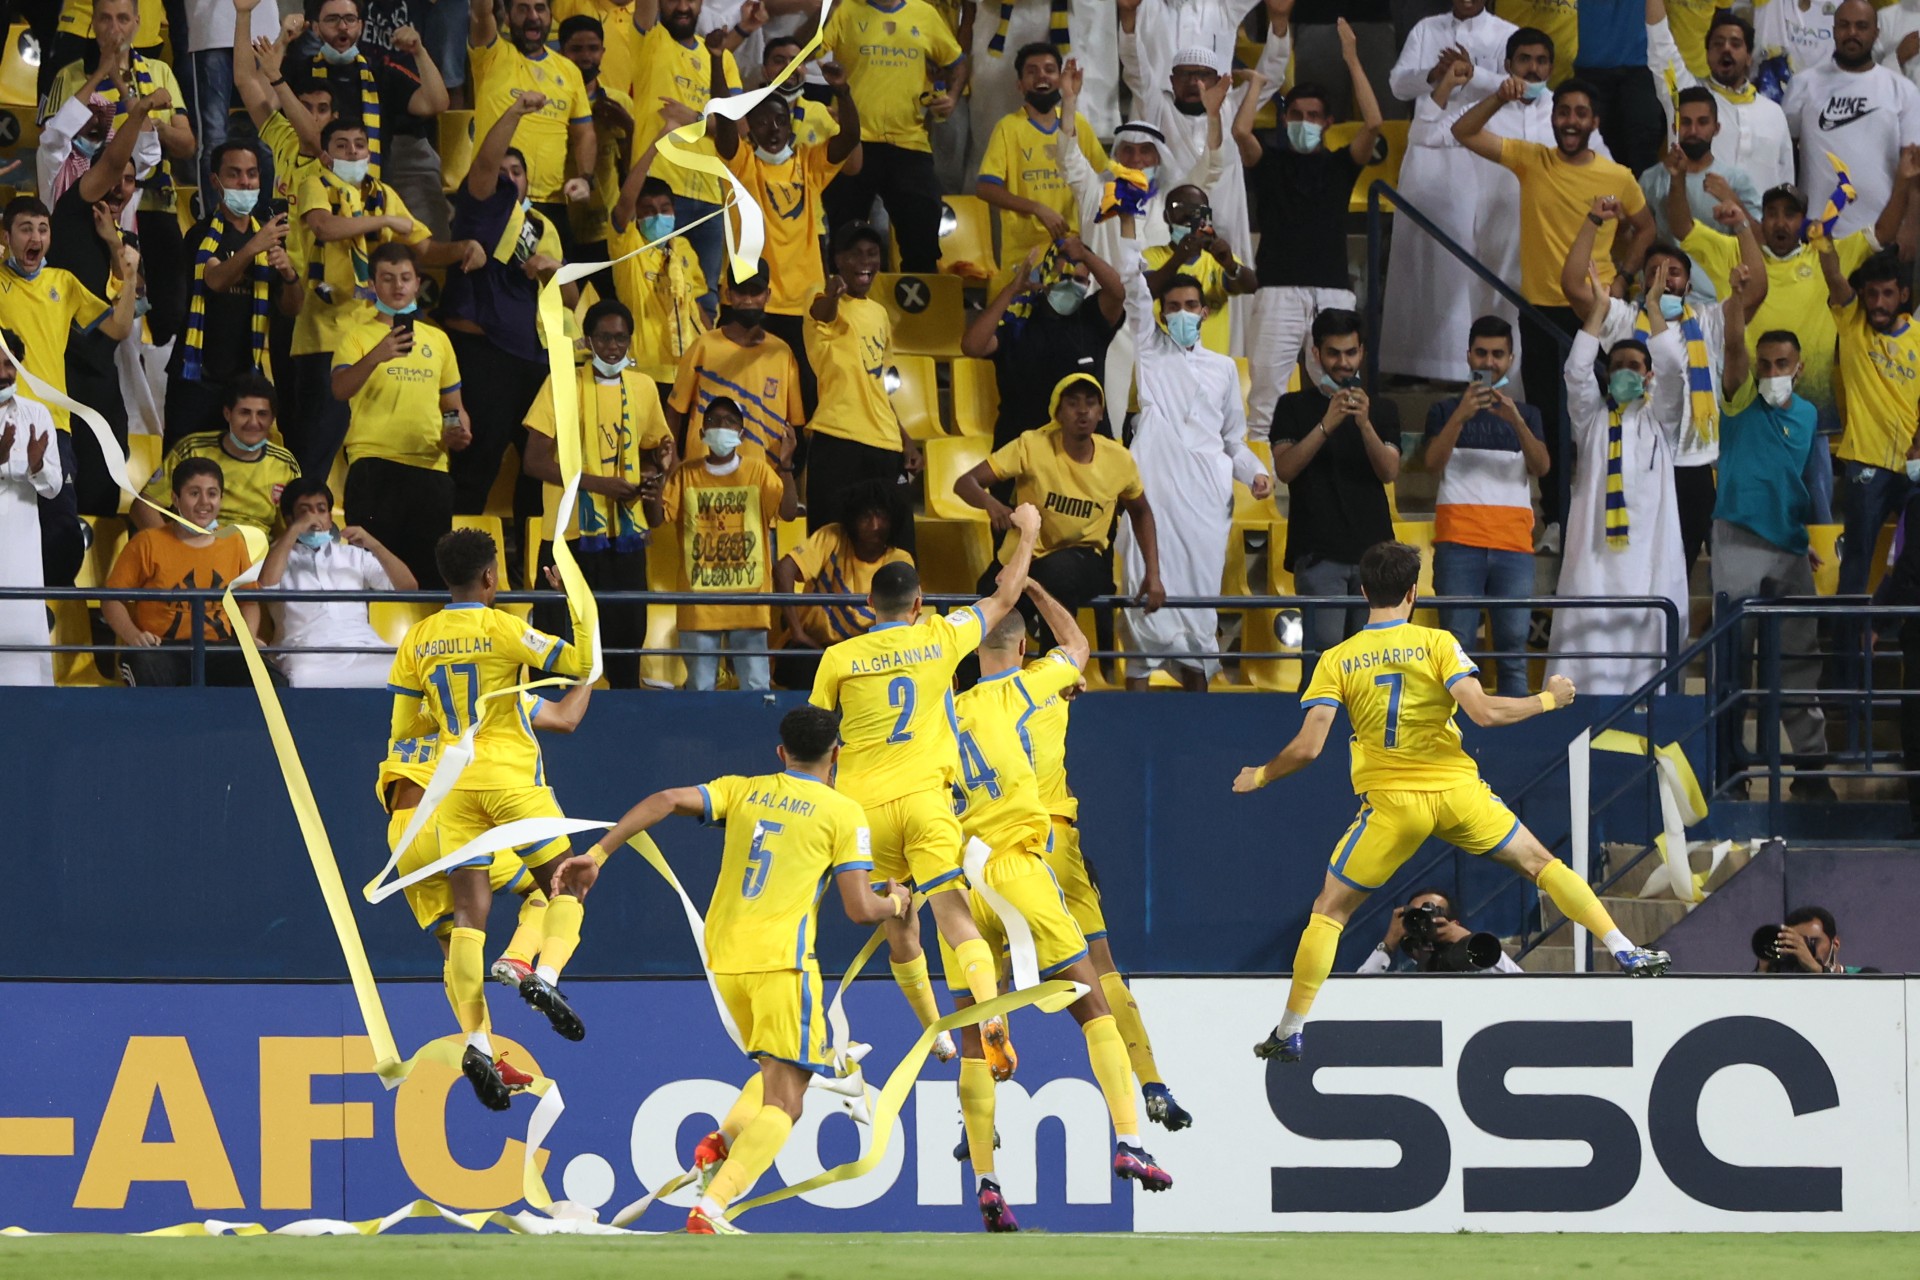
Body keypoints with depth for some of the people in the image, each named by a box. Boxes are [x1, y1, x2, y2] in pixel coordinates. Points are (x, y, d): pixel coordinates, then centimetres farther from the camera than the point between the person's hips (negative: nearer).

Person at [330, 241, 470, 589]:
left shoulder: (437, 339, 20)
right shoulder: (358, 337, 6)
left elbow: (453, 405, 26)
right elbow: (341, 390, -11)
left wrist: (459, 432, 3)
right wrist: (377, 356, -27)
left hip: (431, 466, 4)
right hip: (376, 464, -4)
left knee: (430, 570, 0)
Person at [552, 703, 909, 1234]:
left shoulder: (743, 791, 13)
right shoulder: (844, 812, 2)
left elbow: (667, 801, -2)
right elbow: (859, 909, -3)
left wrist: (597, 854, -1)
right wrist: (895, 902, 19)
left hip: (724, 960, 6)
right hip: (783, 959, -6)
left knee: (784, 1071, 26)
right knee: (783, 1100, -5)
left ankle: (721, 1143, 2)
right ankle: (709, 1209, -22)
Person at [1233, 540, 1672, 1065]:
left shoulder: (1337, 661, 0)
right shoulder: (1436, 643, -3)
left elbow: (1308, 746, -7)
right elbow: (1482, 711, -14)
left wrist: (1259, 776, 11)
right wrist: (1545, 701, 2)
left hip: (1390, 802, 0)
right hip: (1457, 790, 0)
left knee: (1330, 908, 12)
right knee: (1541, 863, 18)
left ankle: (1290, 1032, 7)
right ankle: (1626, 953, 13)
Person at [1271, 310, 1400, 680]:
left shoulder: (1382, 410, 15)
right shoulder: (1295, 407, 9)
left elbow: (1389, 471, 1)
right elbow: (1284, 469, -5)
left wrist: (1364, 424, -15)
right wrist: (1327, 424, -16)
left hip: (1372, 548, 3)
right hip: (1319, 551, -3)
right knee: (1325, 645, -14)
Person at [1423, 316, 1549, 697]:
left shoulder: (1526, 415, 19)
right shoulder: (1446, 410, 15)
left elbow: (1540, 467, 1)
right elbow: (1434, 462, -2)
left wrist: (1516, 421, -15)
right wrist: (1461, 415, -16)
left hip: (1513, 543, 1)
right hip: (1459, 540, -1)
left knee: (1513, 648, -5)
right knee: (1458, 647, -8)